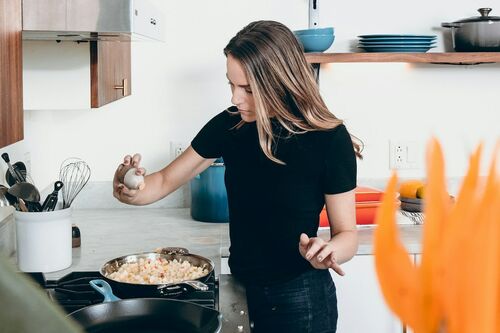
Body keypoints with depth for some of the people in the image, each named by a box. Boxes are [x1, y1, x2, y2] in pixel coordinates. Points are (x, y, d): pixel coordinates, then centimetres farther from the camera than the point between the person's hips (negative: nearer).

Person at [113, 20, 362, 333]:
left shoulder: (329, 140, -17)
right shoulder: (230, 125, -6)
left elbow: (347, 233, -10)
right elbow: (167, 181, 4)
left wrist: (327, 251, -32)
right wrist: (131, 192, -17)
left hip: (300, 299, -4)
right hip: (241, 289, 4)